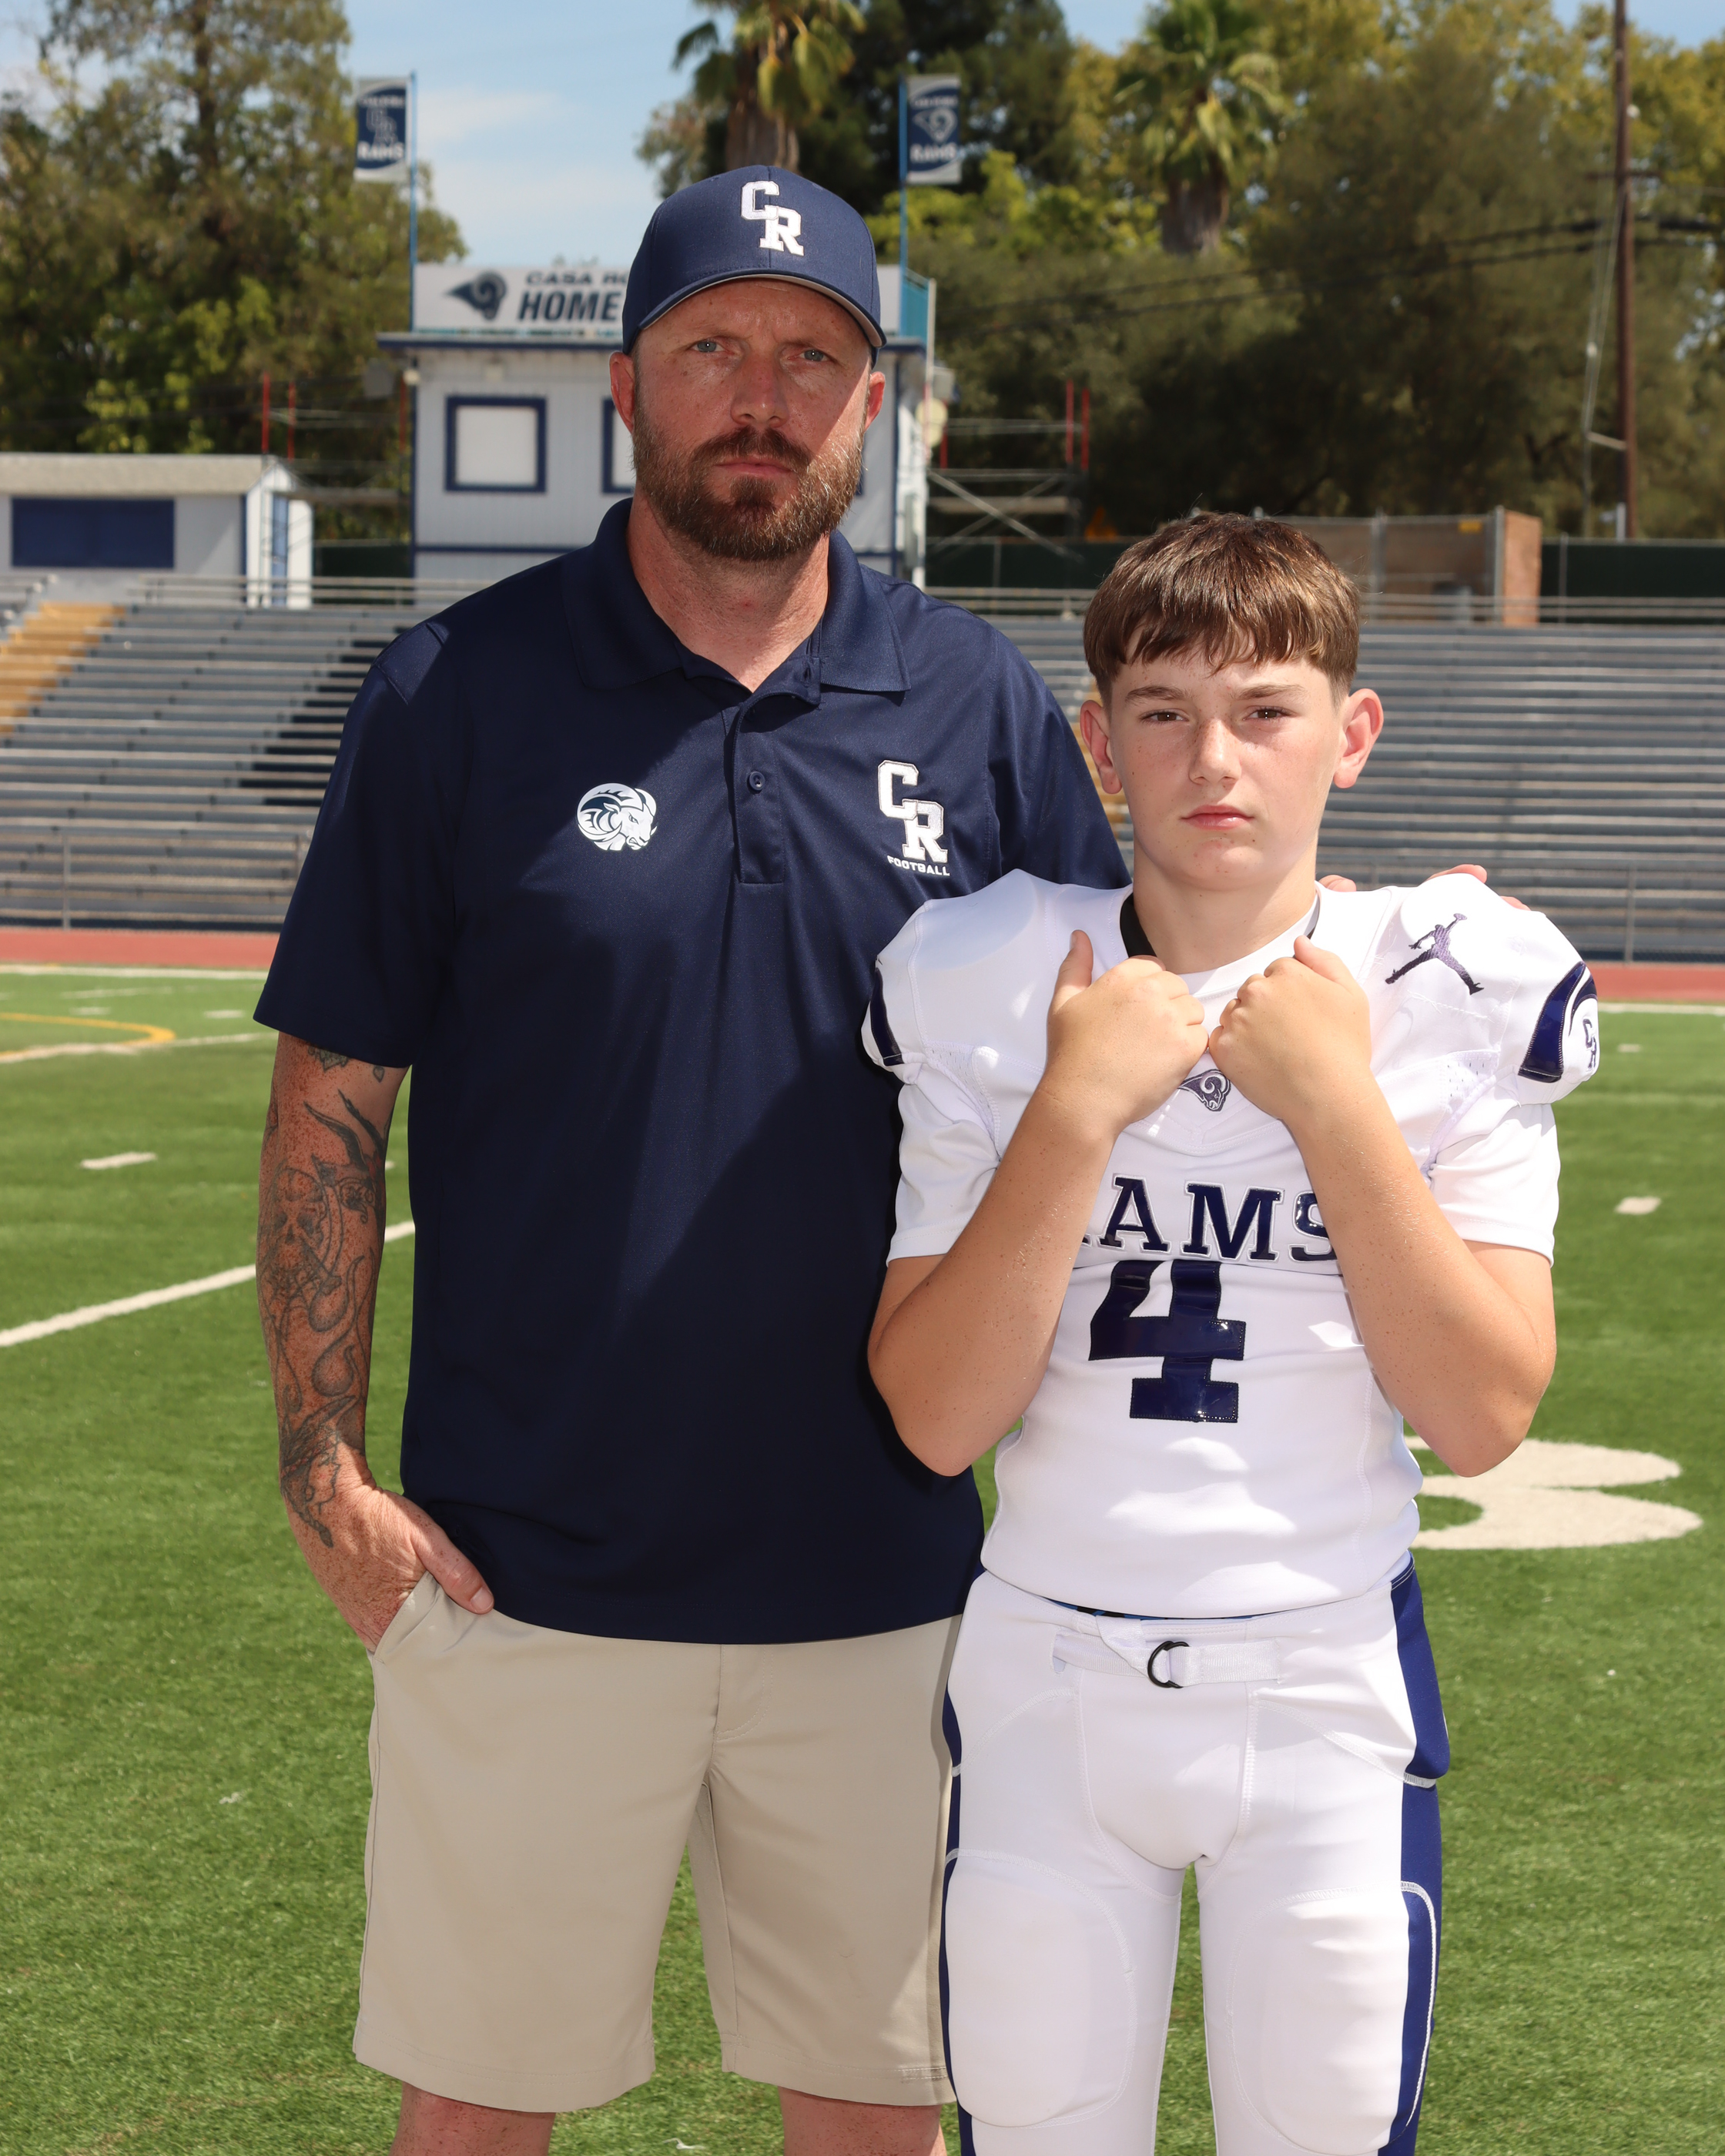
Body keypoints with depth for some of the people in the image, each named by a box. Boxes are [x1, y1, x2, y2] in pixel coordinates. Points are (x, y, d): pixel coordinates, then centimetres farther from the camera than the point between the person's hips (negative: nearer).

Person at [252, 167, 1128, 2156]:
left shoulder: (983, 707, 3)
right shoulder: (457, 692, -2)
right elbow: (332, 1097, -1)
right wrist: (323, 1469, -7)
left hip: (883, 1581, 2)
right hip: (523, 1577, -2)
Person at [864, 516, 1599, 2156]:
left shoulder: (1458, 995, -5)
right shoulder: (992, 992, -4)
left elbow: (1483, 1419, -10)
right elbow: (935, 1421, -9)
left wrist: (1337, 1105, -16)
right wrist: (1075, 1115, -17)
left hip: (1330, 1697, 0)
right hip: (1048, 1685, 1)